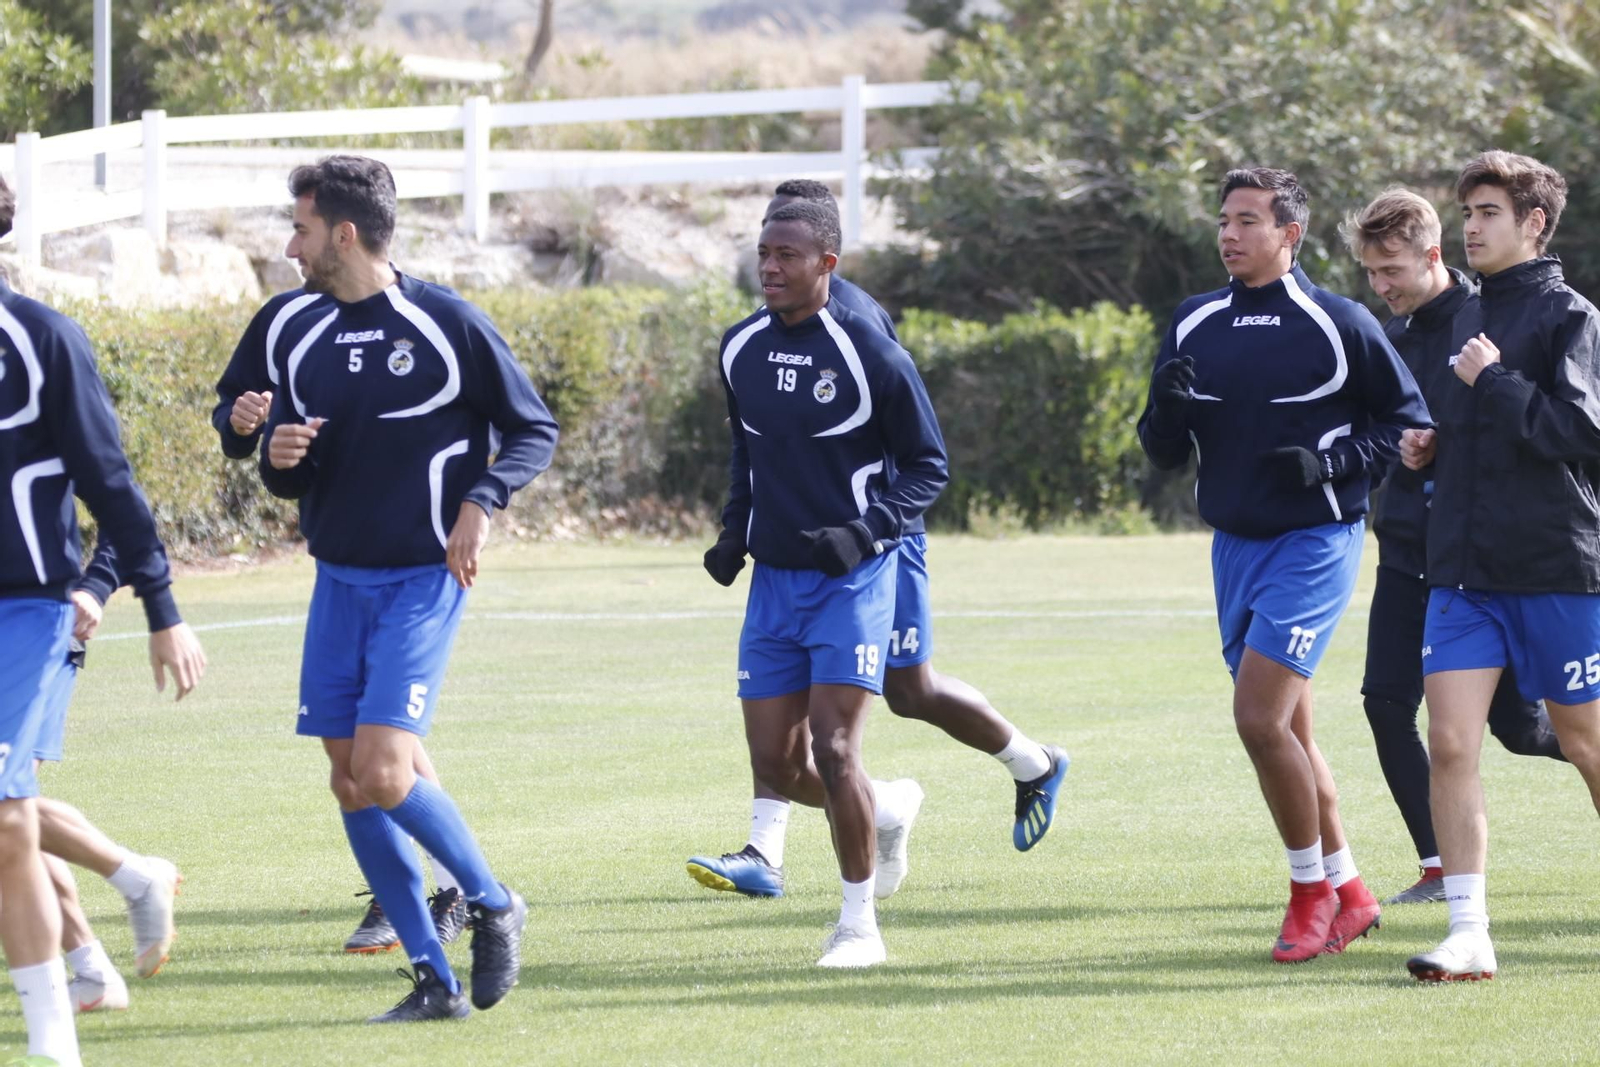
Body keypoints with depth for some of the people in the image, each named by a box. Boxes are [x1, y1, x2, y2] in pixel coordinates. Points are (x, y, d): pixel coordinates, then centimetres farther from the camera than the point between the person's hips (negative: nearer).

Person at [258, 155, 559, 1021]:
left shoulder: (446, 324, -8)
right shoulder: (303, 340, 8)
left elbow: (533, 431, 0)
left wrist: (480, 502, -15)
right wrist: (280, 457, -7)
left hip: (421, 581, -6)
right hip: (338, 581, 6)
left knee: (384, 773, -18)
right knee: (351, 785, 1)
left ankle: (493, 905, 7)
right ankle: (435, 980, 9)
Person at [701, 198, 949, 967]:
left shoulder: (871, 356, -12)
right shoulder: (741, 350, 6)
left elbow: (928, 465, -4)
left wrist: (866, 533, -18)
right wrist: (734, 530, 8)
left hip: (852, 579, -6)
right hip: (774, 580, 6)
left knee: (833, 750, -13)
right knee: (775, 765, 3)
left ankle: (859, 922, 0)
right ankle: (889, 808, 33)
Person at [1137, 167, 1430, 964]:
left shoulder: (1339, 324, -8)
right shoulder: (1194, 325, 7)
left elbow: (1407, 419, -1)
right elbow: (1163, 452, 11)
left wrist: (1333, 462, -16)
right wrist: (1166, 407, -11)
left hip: (1313, 543, -6)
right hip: (1234, 547, 6)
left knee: (1259, 717, -16)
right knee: (1285, 730, 10)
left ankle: (1311, 890, -1)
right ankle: (1348, 894, 21)